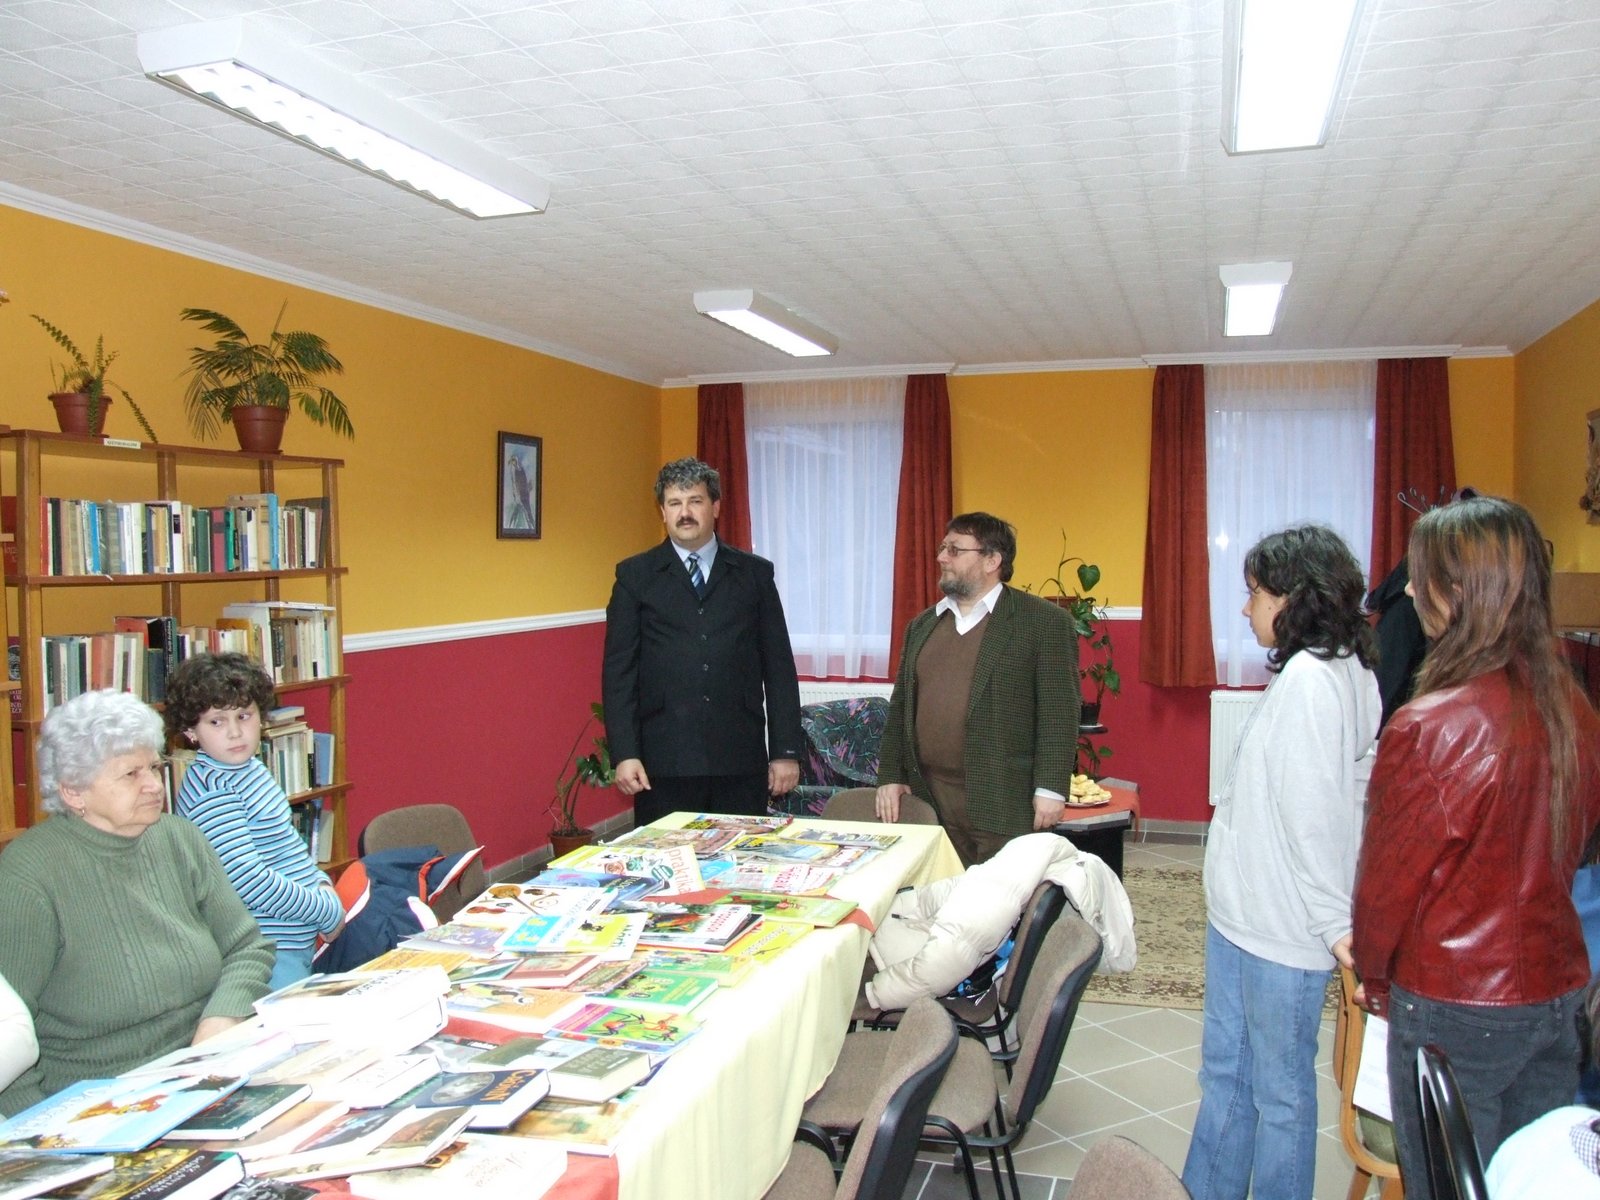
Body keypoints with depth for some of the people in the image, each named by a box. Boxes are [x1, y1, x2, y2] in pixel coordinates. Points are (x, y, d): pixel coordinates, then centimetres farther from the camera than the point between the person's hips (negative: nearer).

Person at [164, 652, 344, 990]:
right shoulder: (211, 790, -19)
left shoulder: (252, 769, 8)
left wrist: (322, 884, 2)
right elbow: (249, 881, -24)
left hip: (298, 943, 9)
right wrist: (330, 912, -15)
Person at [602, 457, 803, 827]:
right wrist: (624, 753, -7)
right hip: (664, 760, -1)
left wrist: (786, 751, 3)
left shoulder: (755, 573, 8)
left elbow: (778, 666, 7)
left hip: (740, 758, 1)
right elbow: (618, 669, 2)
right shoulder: (635, 575, 6)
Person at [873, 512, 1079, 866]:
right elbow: (900, 707, 16)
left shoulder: (1044, 622, -2)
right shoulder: (922, 625, 16)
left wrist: (1050, 789, -12)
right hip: (927, 799, 5)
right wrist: (890, 776, 9)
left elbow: (1058, 713, -7)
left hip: (1003, 802, -5)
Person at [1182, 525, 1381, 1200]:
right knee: (1225, 1069, 20)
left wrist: (1335, 922, -20)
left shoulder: (1310, 676, -21)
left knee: (1279, 1088, 7)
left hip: (1282, 925, -10)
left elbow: (1316, 811, -23)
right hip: (1243, 912, 10)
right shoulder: (1337, 669, 10)